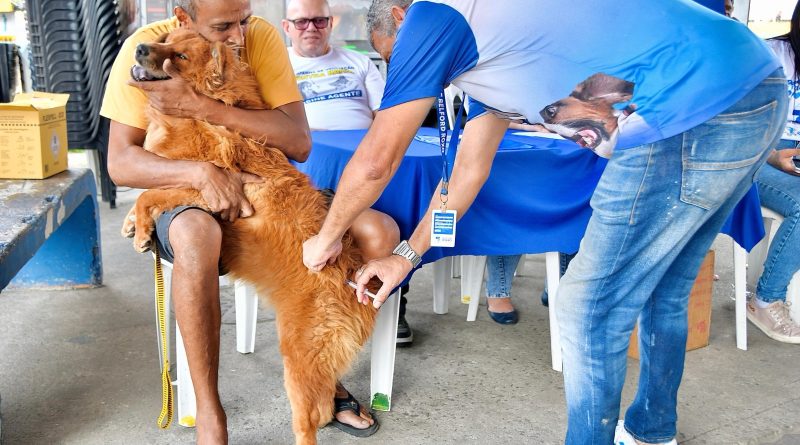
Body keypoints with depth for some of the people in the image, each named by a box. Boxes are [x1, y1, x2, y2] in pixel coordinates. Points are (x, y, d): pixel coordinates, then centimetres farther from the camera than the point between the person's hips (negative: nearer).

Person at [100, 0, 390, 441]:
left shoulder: (262, 36, -8)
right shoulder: (147, 46, -12)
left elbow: (299, 142, -18)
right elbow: (120, 162, -15)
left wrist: (202, 107, -28)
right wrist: (203, 172, -33)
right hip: (185, 195, -3)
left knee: (378, 235, -18)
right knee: (197, 235, -41)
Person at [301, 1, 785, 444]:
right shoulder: (488, 43, 25)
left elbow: (376, 161, 0)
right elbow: (469, 169, 28)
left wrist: (327, 238, 17)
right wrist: (405, 255, 32)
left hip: (699, 111, -10)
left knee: (591, 312, 2)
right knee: (661, 294, 24)